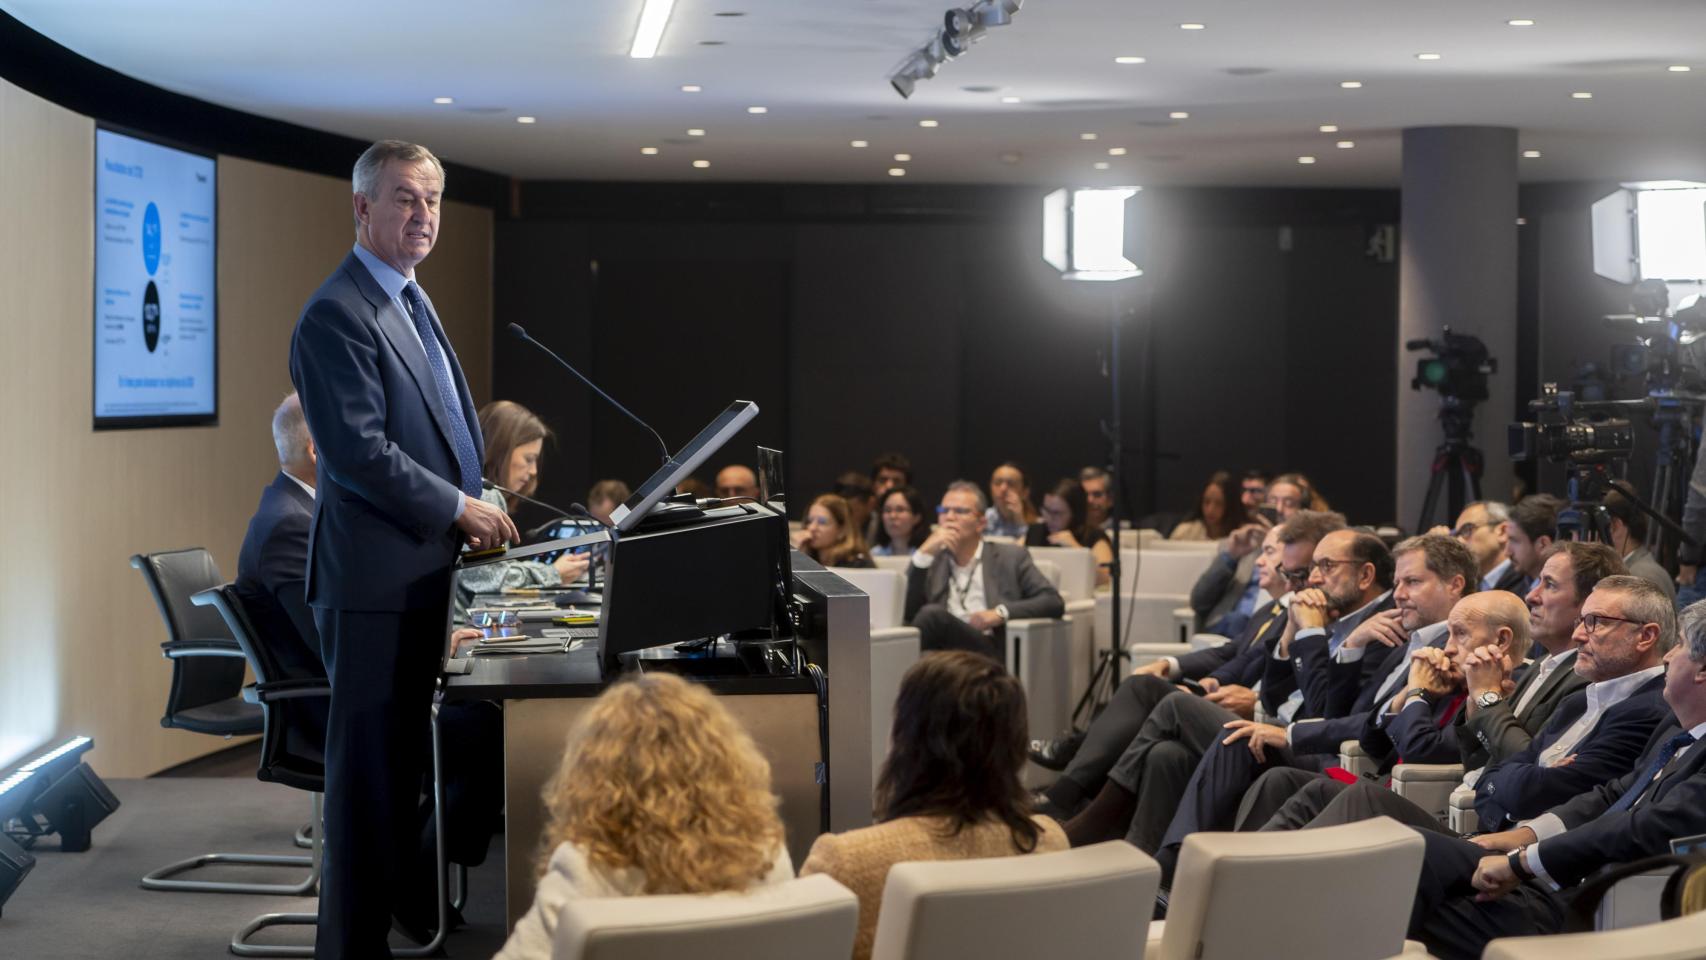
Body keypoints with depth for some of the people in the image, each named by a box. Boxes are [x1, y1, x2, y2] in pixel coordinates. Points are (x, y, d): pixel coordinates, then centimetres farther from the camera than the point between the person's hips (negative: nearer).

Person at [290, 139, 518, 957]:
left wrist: (475, 504, 10)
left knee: (404, 759, 17)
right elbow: (358, 451, -21)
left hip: (423, 570, 10)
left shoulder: (411, 302, 17)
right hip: (375, 576, -10)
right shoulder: (338, 315, -15)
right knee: (370, 766, -3)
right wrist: (457, 508, -14)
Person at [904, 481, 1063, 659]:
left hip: (993, 654, -2)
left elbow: (1054, 602, 6)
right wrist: (924, 554, 0)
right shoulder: (931, 561, 22)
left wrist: (1001, 613, -8)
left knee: (933, 614, -30)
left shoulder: (1010, 557, 15)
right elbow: (906, 613, 7)